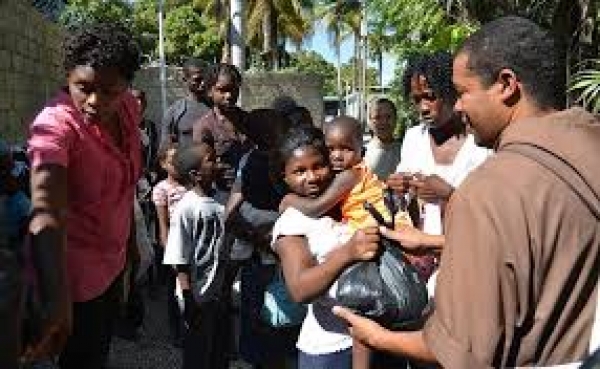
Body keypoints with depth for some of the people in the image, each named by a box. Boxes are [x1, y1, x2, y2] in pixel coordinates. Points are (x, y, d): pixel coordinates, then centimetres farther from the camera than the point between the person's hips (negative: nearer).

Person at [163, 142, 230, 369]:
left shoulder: (219, 202, 1)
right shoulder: (186, 208, -17)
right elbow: (180, 261, -16)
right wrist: (188, 298, -16)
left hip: (220, 293, 6)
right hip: (199, 296, -6)